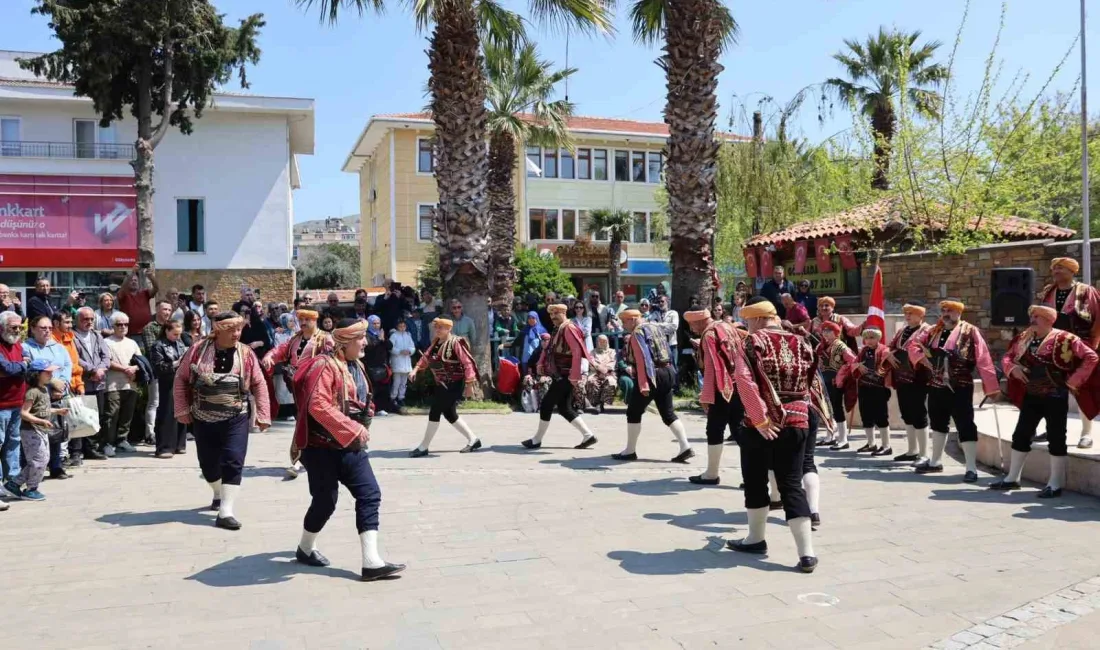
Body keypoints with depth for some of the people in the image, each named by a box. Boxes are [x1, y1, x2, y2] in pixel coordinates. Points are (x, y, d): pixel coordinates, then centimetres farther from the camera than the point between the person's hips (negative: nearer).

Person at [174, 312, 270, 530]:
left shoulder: (246, 353, -4)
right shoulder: (198, 350, -6)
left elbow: (259, 384, 2)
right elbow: (181, 379, 3)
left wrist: (263, 414, -1)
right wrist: (182, 409, -1)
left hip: (235, 420, -1)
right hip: (203, 420, 1)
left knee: (233, 463, -11)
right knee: (208, 463, 12)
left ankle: (225, 513, -8)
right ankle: (219, 494, 41)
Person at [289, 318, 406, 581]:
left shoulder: (355, 365, 11)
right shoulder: (324, 365, -17)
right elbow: (318, 406, -29)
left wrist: (360, 431, 15)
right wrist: (353, 430, -28)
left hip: (350, 447, 8)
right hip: (323, 447, -8)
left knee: (370, 495, -1)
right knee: (325, 500, 4)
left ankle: (371, 562, -2)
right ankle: (306, 549, 32)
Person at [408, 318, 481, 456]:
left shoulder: (455, 343, -16)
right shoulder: (436, 342, 9)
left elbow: (467, 363, -19)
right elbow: (426, 357, 17)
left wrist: (469, 384, -21)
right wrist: (416, 369, 0)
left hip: (454, 384, -9)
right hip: (442, 384, 9)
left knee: (435, 412, -7)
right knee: (449, 414, 13)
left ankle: (423, 447, 4)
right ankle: (473, 440, 26)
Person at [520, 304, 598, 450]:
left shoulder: (569, 328, -16)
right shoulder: (558, 329, 14)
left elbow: (577, 352, -24)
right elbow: (549, 348, 24)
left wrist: (575, 376, -27)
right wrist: (541, 363, 9)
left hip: (565, 376, -10)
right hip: (559, 376, 10)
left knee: (546, 405, -3)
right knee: (564, 408, 11)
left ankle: (537, 440, 9)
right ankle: (588, 436, 14)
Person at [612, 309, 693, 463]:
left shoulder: (638, 332, -10)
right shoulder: (656, 327, 17)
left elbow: (643, 359, -21)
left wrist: (643, 384, -26)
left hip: (653, 375, -8)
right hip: (668, 372, 8)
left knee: (633, 412, 5)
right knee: (668, 413, 12)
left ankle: (630, 451, 11)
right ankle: (686, 447, 3)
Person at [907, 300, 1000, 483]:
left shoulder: (970, 332, -9)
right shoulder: (934, 331, 8)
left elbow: (983, 360, -12)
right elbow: (913, 343, 18)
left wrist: (992, 387, -14)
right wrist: (922, 357, -1)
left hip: (960, 388, -6)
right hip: (936, 386, 6)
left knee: (965, 426, -5)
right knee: (938, 423, 18)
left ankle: (971, 468, 0)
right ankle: (935, 462, 32)